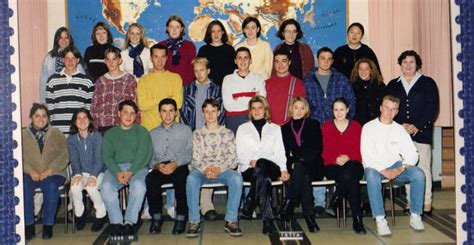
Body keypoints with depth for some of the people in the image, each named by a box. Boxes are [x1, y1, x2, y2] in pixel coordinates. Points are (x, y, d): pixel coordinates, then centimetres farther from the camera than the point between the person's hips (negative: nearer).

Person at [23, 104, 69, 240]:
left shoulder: (57, 134, 9)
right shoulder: (23, 135, 11)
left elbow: (64, 156, -1)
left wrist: (49, 170, -15)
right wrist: (30, 170, -16)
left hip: (53, 174, -1)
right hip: (31, 174, 1)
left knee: (51, 186, -34)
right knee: (23, 186, -31)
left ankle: (48, 225, -20)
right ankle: (29, 226, -20)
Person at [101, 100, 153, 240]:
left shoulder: (142, 132, 14)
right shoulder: (110, 134, 20)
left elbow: (144, 154, -1)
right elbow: (107, 156, 6)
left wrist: (130, 172, -18)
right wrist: (117, 172, -15)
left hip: (137, 167, -2)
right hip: (116, 168, 2)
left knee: (138, 185, -35)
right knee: (106, 187, -30)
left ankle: (129, 222, -27)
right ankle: (116, 223, -23)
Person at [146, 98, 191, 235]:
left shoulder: (185, 130, 17)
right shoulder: (153, 134, 24)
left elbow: (189, 152, 1)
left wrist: (176, 163, -16)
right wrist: (156, 165, -12)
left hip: (180, 167, -2)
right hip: (159, 169, 2)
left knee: (180, 178, -36)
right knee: (150, 178, -32)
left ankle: (181, 217, -22)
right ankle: (156, 217, -18)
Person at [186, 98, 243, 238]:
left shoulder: (227, 133, 15)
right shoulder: (198, 133, 16)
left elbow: (233, 158, 4)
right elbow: (196, 158, 5)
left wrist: (219, 168, -16)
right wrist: (205, 169, -16)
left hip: (223, 170, 0)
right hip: (203, 171, 0)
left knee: (236, 177, -34)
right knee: (191, 178, -35)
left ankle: (231, 220, -28)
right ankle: (194, 221, -27)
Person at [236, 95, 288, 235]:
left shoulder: (275, 128, 25)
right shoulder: (243, 128, 23)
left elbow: (279, 152, 13)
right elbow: (239, 154, 11)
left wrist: (283, 169, -6)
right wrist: (250, 161, -11)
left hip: (270, 168, 0)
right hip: (248, 169, 0)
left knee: (261, 165, -40)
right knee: (263, 178, -38)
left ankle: (248, 206, -37)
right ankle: (267, 219, -41)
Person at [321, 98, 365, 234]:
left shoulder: (356, 126, 16)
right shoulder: (326, 126, 15)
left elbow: (359, 150, 6)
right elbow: (324, 151, 7)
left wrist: (347, 158, -14)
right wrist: (336, 159, -13)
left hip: (353, 164, 1)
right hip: (333, 166, -1)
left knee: (348, 174, -39)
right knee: (350, 178, -36)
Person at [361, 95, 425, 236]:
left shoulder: (399, 129, 13)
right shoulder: (369, 128, 2)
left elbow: (412, 154, 5)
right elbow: (367, 156, -9)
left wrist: (401, 168, -16)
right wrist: (383, 171, -22)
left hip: (395, 166, 3)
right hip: (375, 167, -3)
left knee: (418, 174, -23)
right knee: (371, 176, -38)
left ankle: (415, 216, -12)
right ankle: (380, 220, -34)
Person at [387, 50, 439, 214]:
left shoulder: (428, 83, 7)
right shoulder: (393, 85, 15)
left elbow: (432, 108, -1)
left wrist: (417, 126, -10)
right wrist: (400, 125, -7)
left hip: (421, 132, -2)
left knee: (423, 167, -5)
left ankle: (426, 202, 1)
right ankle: (410, 201, 10)